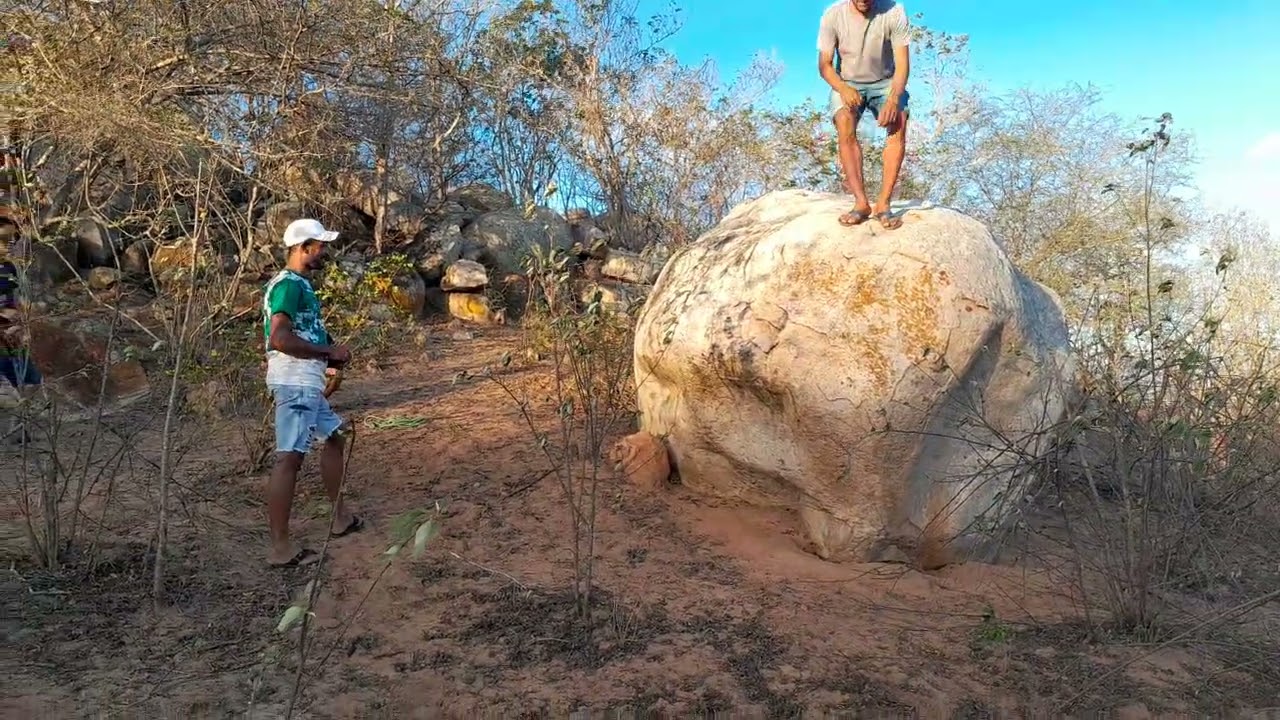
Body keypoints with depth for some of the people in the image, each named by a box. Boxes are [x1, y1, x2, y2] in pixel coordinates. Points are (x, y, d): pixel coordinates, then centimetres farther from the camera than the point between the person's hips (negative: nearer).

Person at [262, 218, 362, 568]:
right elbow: (280, 339, -26)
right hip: (295, 383, -11)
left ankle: (341, 517, 32)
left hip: (307, 383, 11)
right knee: (289, 458, -9)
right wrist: (329, 351, -16)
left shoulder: (300, 283, 17)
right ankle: (281, 548, -6)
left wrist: (330, 354, 12)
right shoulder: (289, 284, -14)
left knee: (334, 438, 20)